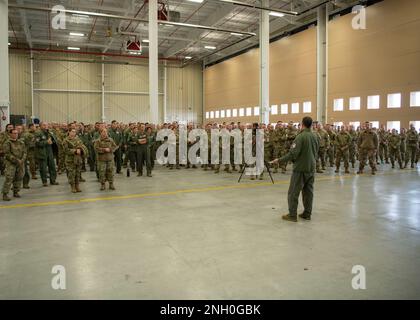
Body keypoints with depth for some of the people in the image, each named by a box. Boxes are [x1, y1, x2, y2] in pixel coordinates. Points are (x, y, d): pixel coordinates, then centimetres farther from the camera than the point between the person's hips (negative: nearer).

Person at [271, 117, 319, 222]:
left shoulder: (300, 137, -17)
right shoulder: (315, 137, 4)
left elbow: (293, 153, -22)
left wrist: (279, 160, -14)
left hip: (300, 168, -7)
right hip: (311, 168, 7)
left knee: (293, 192, 1)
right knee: (308, 192, 13)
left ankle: (292, 215, 4)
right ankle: (307, 213, 20)